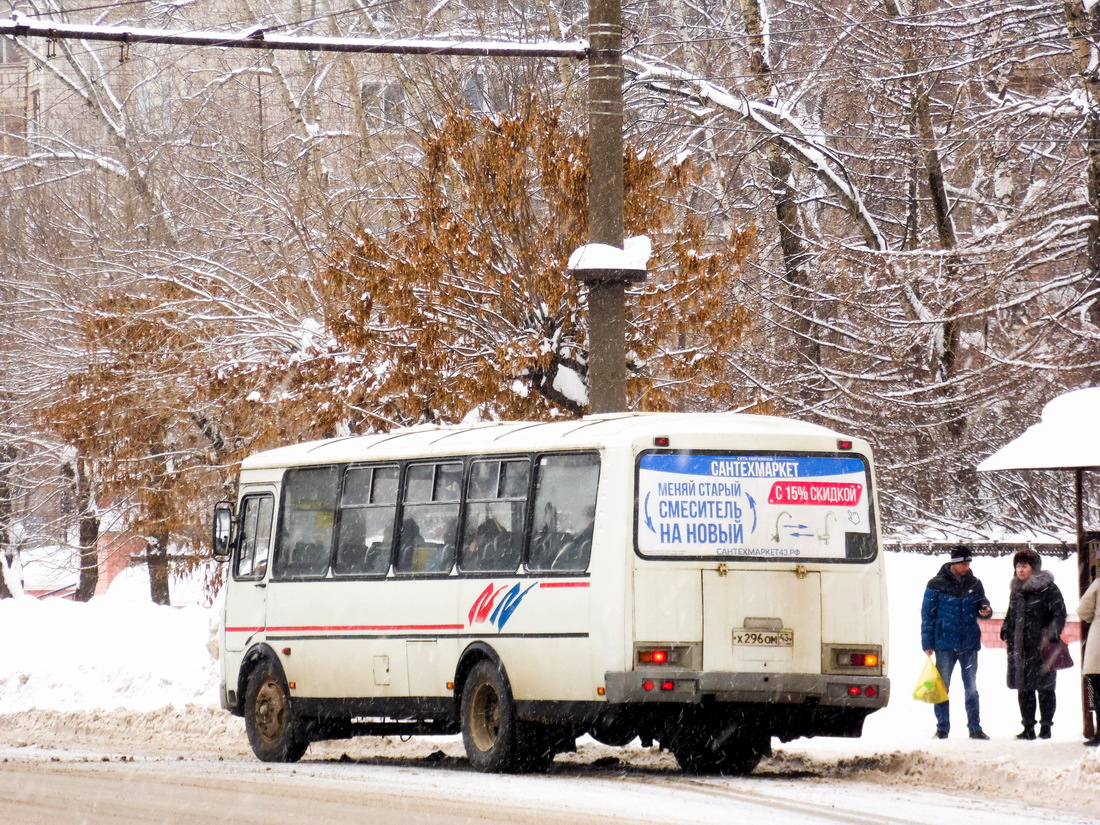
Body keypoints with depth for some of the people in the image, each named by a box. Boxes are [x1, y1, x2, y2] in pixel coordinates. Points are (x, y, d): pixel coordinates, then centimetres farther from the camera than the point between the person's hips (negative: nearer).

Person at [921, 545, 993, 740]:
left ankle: (975, 727, 11)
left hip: (969, 644, 3)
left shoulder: (974, 584, 7)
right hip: (945, 644, -3)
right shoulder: (937, 584, -2)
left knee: (971, 687, 7)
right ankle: (942, 728, 8)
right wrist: (927, 643, -5)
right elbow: (927, 614, 0)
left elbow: (982, 605, 18)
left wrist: (986, 611, -8)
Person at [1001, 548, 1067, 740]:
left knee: (1044, 686, -2)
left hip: (1041, 646, -6)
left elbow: (1059, 614, -7)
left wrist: (1051, 636, -16)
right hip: (1020, 648, 6)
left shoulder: (1048, 588, -5)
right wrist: (1006, 632, 12)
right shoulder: (1016, 589, 16)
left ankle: (1045, 727, 4)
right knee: (1023, 688, 8)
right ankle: (1028, 727, 14)